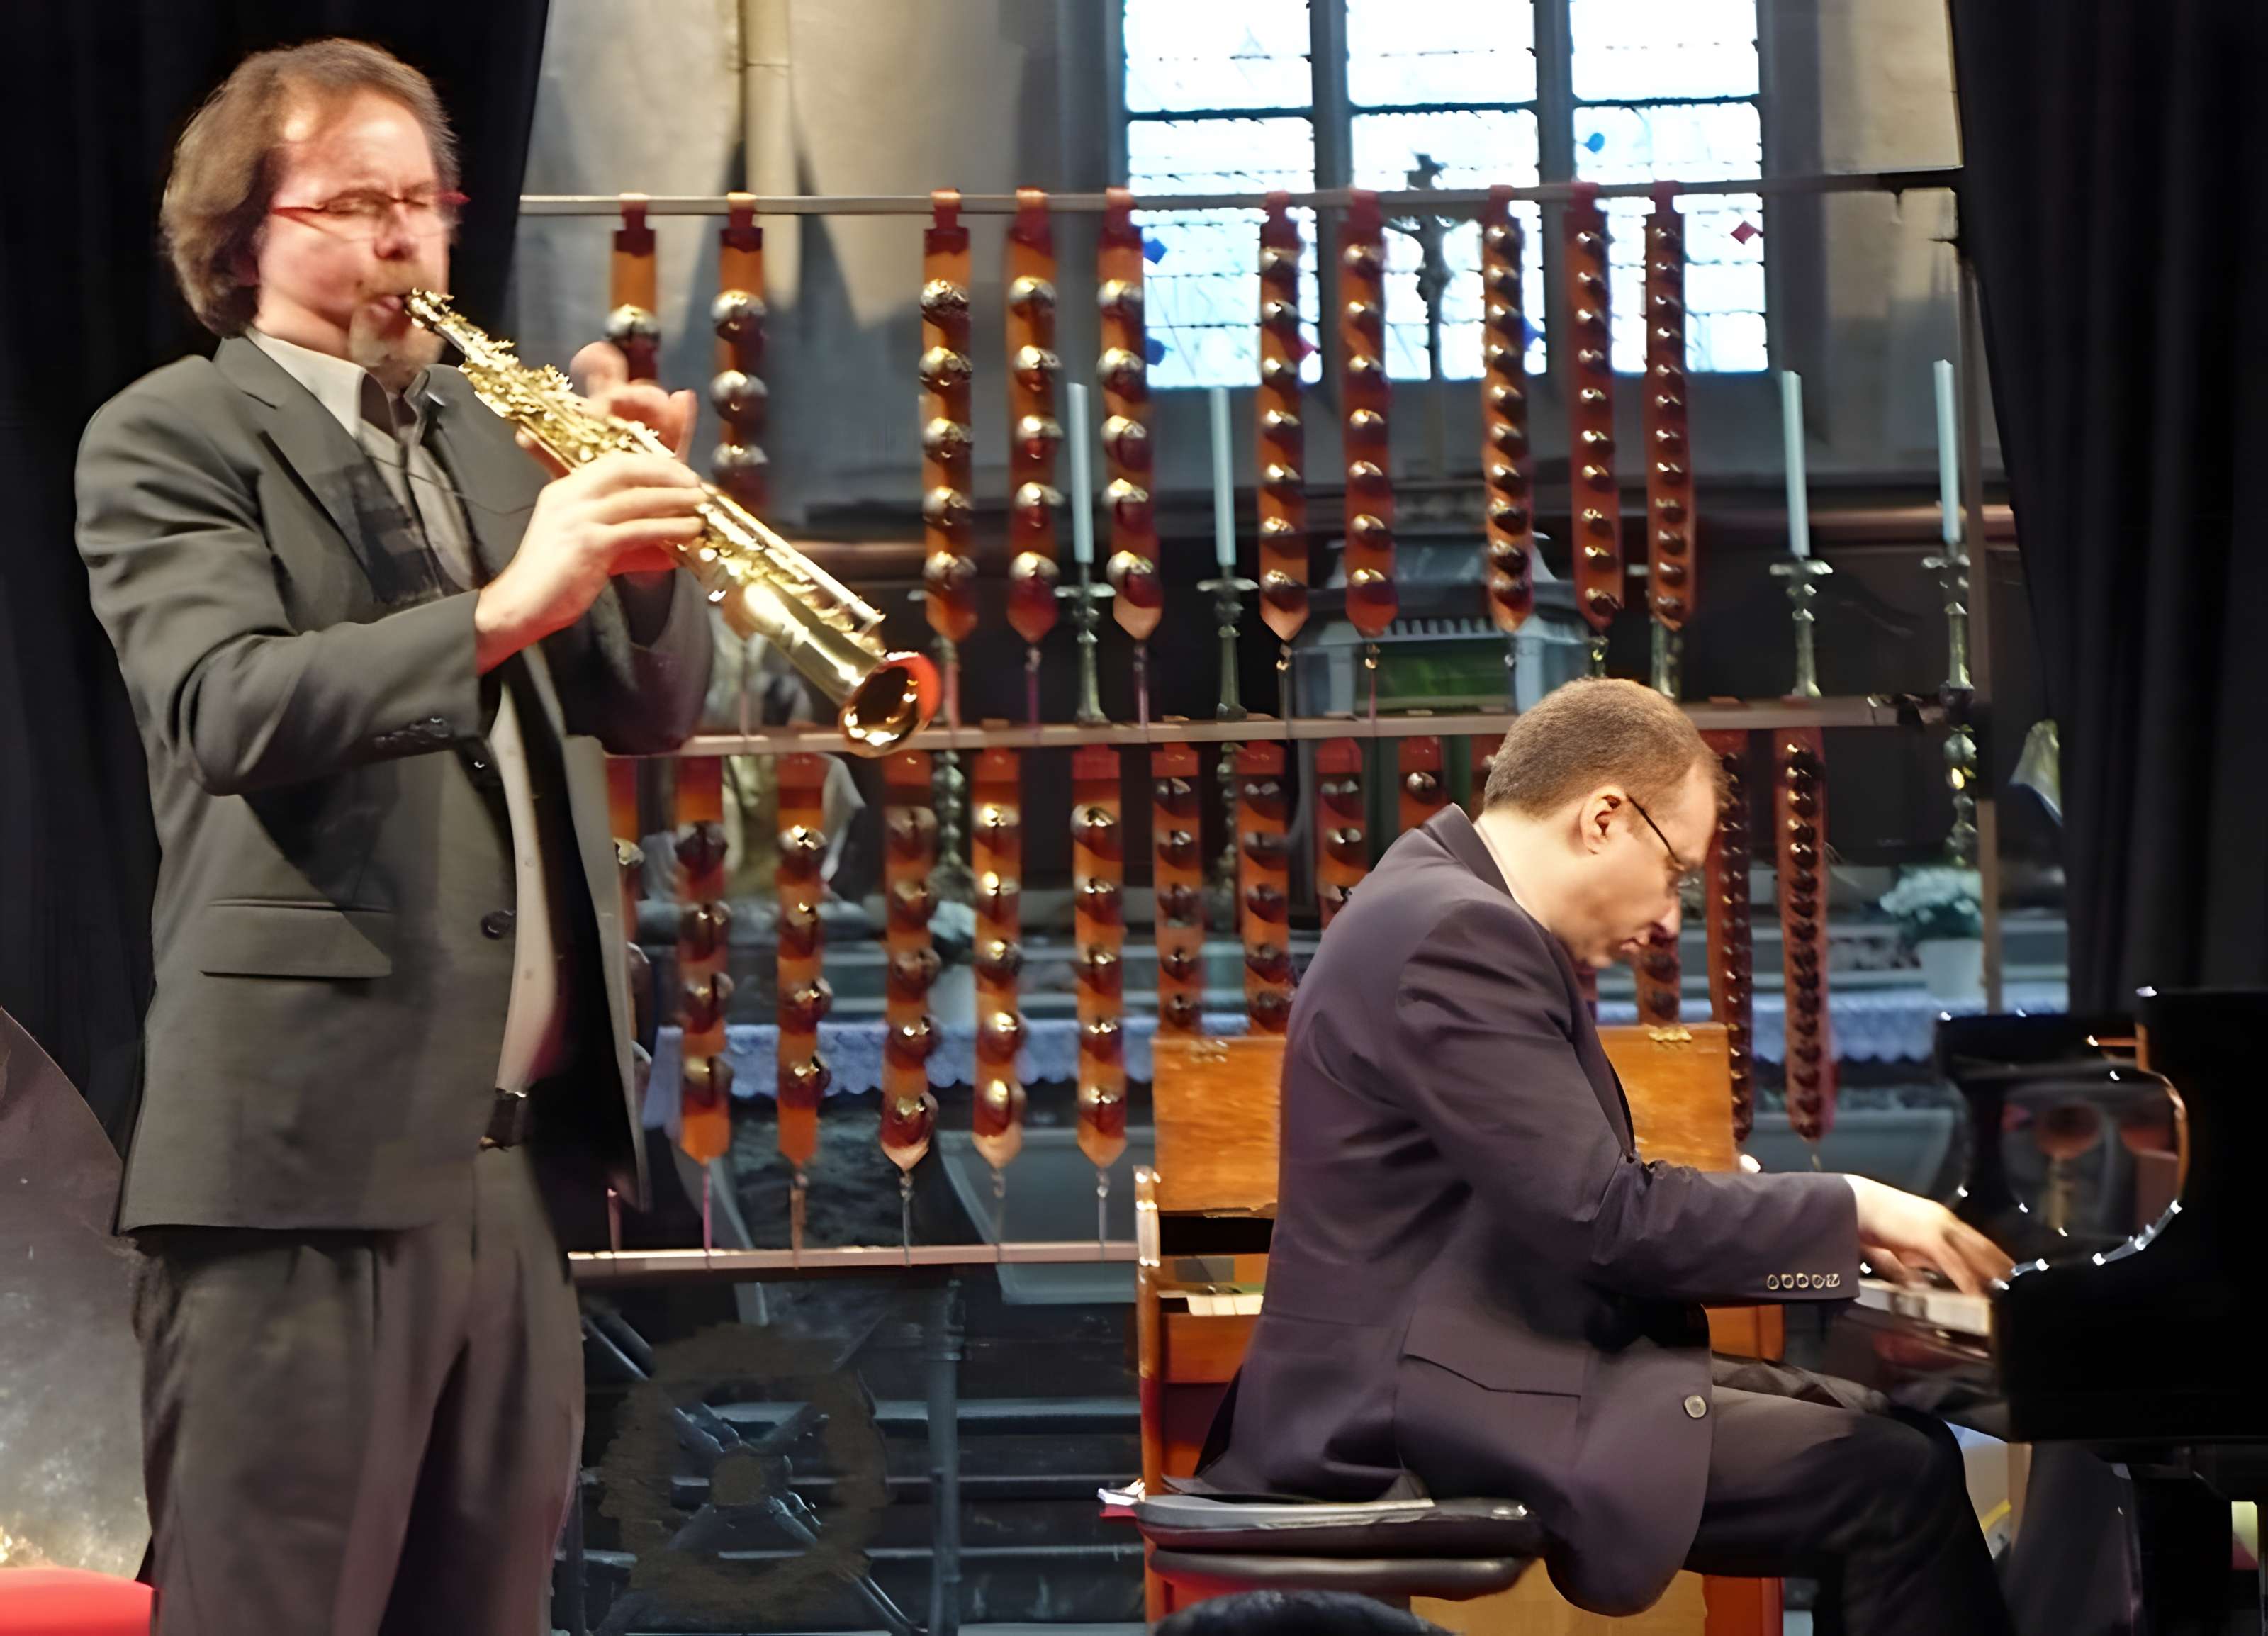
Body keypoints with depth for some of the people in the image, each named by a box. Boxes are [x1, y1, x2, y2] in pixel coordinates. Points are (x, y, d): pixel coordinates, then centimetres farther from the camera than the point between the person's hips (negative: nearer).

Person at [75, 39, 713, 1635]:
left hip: (518, 1144, 7)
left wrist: (645, 554, -7)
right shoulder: (168, 439, -2)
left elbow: (652, 709, 13)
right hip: (310, 1139, -7)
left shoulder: (480, 433, 19)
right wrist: (503, 607, -31)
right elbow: (233, 707, -19)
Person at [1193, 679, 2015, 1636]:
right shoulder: (1458, 936, -17)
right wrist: (1849, 1210, -11)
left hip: (1461, 1377, 11)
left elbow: (1580, 1203, 19)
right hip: (1434, 1409, -11)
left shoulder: (1456, 913, 16)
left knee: (1886, 1432, 10)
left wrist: (1822, 1234, 11)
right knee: (1899, 1481, -15)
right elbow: (1600, 1218, -22)